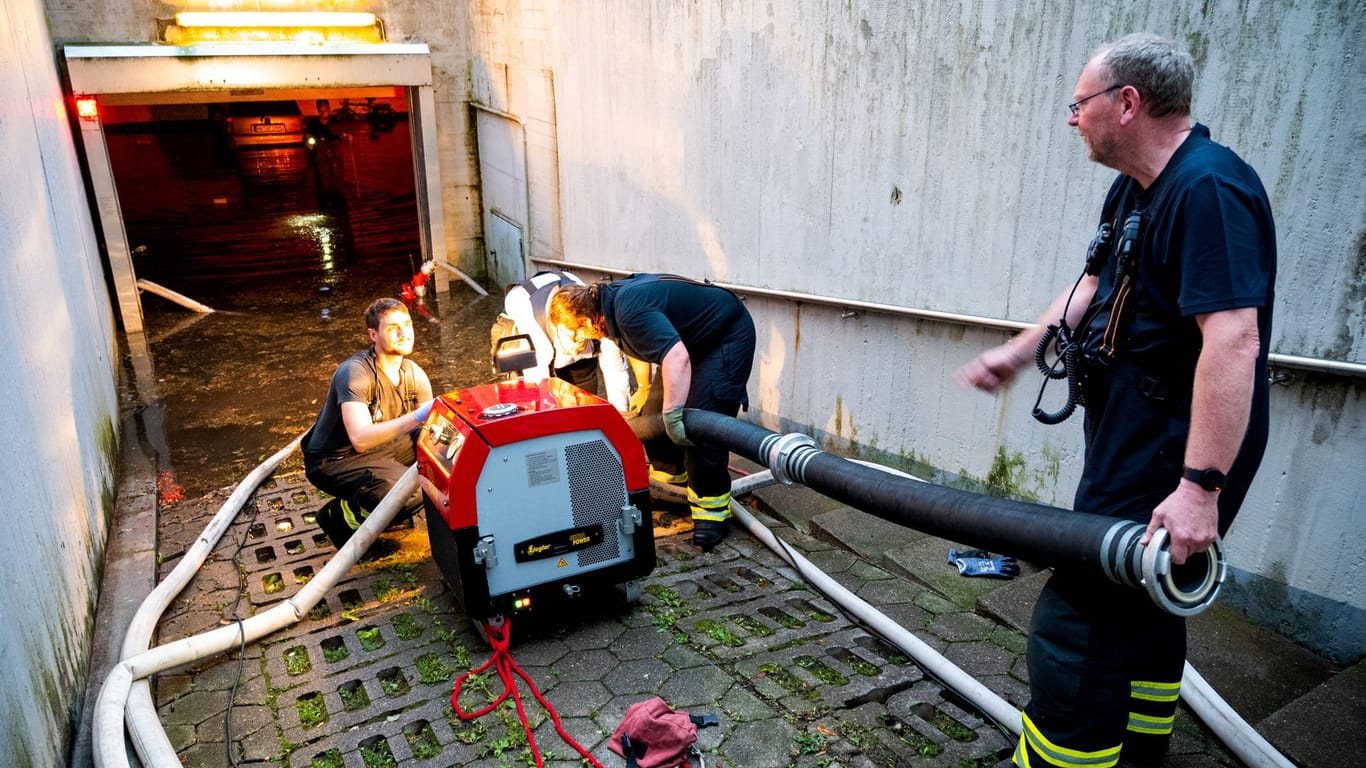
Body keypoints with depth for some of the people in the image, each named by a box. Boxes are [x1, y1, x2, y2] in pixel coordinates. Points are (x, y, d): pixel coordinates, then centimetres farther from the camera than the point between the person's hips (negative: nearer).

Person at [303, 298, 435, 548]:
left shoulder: (413, 373, -5)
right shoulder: (355, 372, -27)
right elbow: (361, 439, -38)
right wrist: (417, 417, -47)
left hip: (381, 447, 7)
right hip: (333, 461, -7)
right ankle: (338, 517, -3)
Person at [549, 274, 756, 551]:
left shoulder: (630, 311, -33)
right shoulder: (613, 298, -2)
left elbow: (676, 357, -44)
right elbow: (644, 344, 16)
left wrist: (672, 413, -44)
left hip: (728, 337, -10)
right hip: (690, 339, 10)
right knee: (653, 412, 8)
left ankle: (713, 509, -7)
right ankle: (670, 482, 26)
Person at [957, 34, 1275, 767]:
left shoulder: (1208, 190, -21)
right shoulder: (1134, 188, 10)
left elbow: (1234, 341, -30)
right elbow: (1096, 285, 22)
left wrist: (1201, 487, -32)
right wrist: (1018, 351, 17)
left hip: (1174, 457, -11)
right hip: (1134, 441, 11)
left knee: (1078, 626, -7)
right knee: (1141, 607, 23)